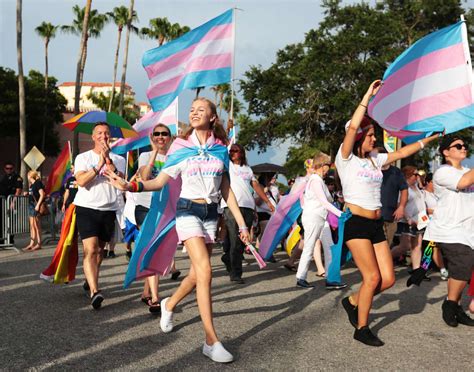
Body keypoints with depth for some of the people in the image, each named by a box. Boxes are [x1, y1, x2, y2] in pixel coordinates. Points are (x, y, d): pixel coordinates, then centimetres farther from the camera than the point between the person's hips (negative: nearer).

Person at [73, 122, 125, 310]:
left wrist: (108, 159, -18)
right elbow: (81, 181, -11)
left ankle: (90, 280, 36)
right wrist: (99, 165, -16)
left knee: (100, 250, 14)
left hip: (108, 210, 3)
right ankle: (94, 292, -24)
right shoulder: (83, 157, 5)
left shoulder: (118, 159, 9)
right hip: (87, 208, -3)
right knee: (90, 250, -16)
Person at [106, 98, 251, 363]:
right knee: (205, 272, -17)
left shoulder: (221, 149, 5)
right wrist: (131, 186, -23)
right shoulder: (182, 147, -1)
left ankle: (169, 305, 39)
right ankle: (212, 341, -13)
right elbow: (160, 180, -6)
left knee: (196, 274, 9)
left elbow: (226, 190, 8)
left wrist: (241, 223, 5)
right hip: (188, 211, -4)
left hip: (211, 214, 4)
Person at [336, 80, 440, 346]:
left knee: (388, 279, 1)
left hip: (376, 225, 7)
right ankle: (362, 329, 8)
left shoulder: (375, 160, 14)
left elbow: (403, 152, 22)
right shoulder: (346, 159, -5)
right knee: (373, 277, -10)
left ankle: (353, 302, 25)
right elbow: (353, 126, -18)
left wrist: (432, 137, 23)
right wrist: (368, 96, -12)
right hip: (356, 224, -7)